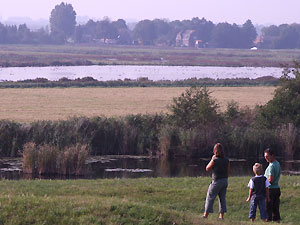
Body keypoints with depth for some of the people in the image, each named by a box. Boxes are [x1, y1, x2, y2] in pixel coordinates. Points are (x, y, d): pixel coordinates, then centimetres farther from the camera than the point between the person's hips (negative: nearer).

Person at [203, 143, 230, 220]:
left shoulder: (215, 160, -18)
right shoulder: (226, 160, -1)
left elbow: (207, 169, -4)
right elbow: (228, 172, 7)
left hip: (217, 181, -5)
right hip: (225, 180, 5)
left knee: (210, 197, 3)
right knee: (222, 198, 11)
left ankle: (206, 214, 4)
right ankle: (221, 215, 10)